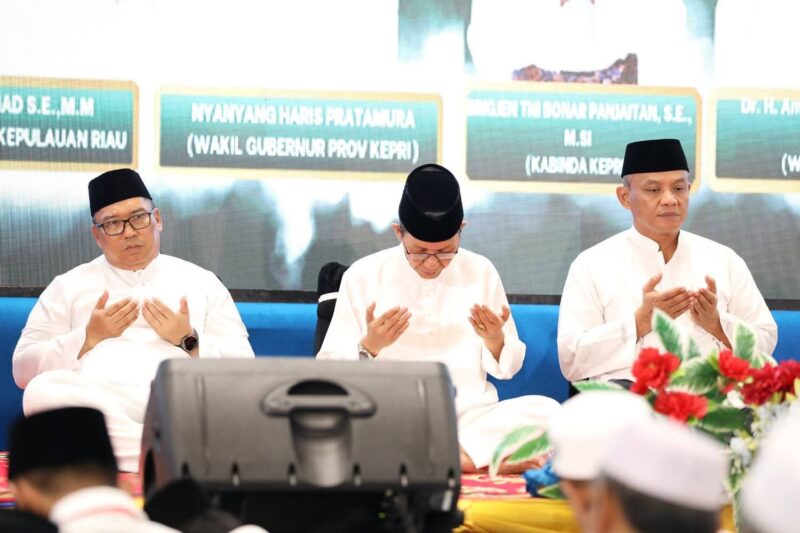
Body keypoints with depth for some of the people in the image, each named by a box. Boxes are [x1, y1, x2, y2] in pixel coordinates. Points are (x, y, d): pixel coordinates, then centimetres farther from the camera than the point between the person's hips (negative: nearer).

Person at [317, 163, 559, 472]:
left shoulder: (481, 272, 9)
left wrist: (495, 341, -6)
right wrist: (369, 346, -14)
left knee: (546, 411, -27)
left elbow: (507, 367, 16)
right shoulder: (363, 275, 5)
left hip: (469, 415, 1)